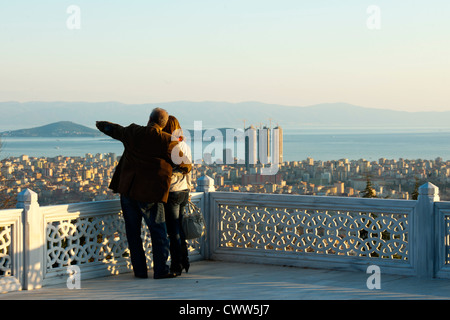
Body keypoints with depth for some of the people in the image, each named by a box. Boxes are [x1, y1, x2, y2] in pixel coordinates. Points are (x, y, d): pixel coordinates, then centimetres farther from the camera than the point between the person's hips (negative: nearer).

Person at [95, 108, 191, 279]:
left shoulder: (133, 132, 1)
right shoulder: (169, 142, -8)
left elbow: (113, 129, 21)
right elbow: (184, 165, 3)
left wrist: (101, 124, 42)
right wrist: (188, 167, 27)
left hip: (127, 190, 4)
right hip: (150, 194, -4)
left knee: (133, 232, 11)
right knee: (158, 232, 3)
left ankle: (139, 270, 15)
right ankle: (161, 270, -1)